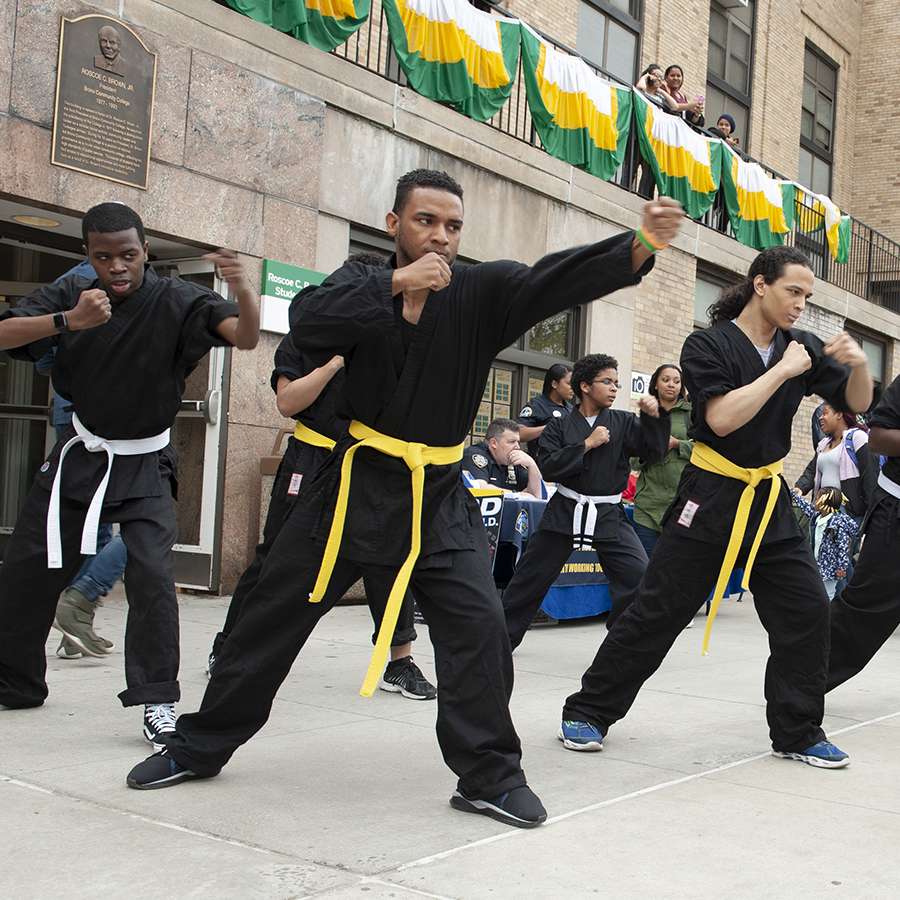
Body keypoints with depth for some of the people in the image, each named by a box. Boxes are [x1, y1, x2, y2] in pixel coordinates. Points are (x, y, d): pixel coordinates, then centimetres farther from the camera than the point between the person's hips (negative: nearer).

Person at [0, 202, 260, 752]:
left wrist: (243, 289, -48)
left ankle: (157, 699, -7)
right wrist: (69, 321, -36)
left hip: (144, 468, -3)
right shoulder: (70, 295, -5)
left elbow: (246, 337, -27)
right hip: (78, 458, 4)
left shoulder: (175, 302, -14)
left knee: (152, 575, -19)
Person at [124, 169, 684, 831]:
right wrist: (398, 283, -25)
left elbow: (559, 279, -19)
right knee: (273, 615, 8)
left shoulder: (482, 292, -5)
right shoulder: (364, 284, 0)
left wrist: (641, 245, -35)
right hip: (354, 485, 1)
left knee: (479, 625, -13)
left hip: (439, 500, -1)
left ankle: (489, 775, 4)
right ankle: (200, 747, 25)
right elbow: (308, 321, -19)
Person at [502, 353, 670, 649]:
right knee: (530, 578, 6)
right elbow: (549, 467, -9)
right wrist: (587, 444, -14)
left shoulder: (623, 422, 4)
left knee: (638, 575, -16)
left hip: (609, 514, 1)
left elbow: (654, 451, -7)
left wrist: (654, 417, -22)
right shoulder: (560, 426, 2)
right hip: (565, 511, 0)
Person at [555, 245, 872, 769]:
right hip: (711, 497, -5)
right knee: (657, 612, -3)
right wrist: (781, 371, -20)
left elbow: (857, 403, 8)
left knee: (808, 612, 1)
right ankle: (589, 713, 9)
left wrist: (858, 366, -13)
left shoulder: (800, 347, 5)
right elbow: (722, 418, -24)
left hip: (770, 500, 5)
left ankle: (798, 734, 16)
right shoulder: (708, 346, -10)